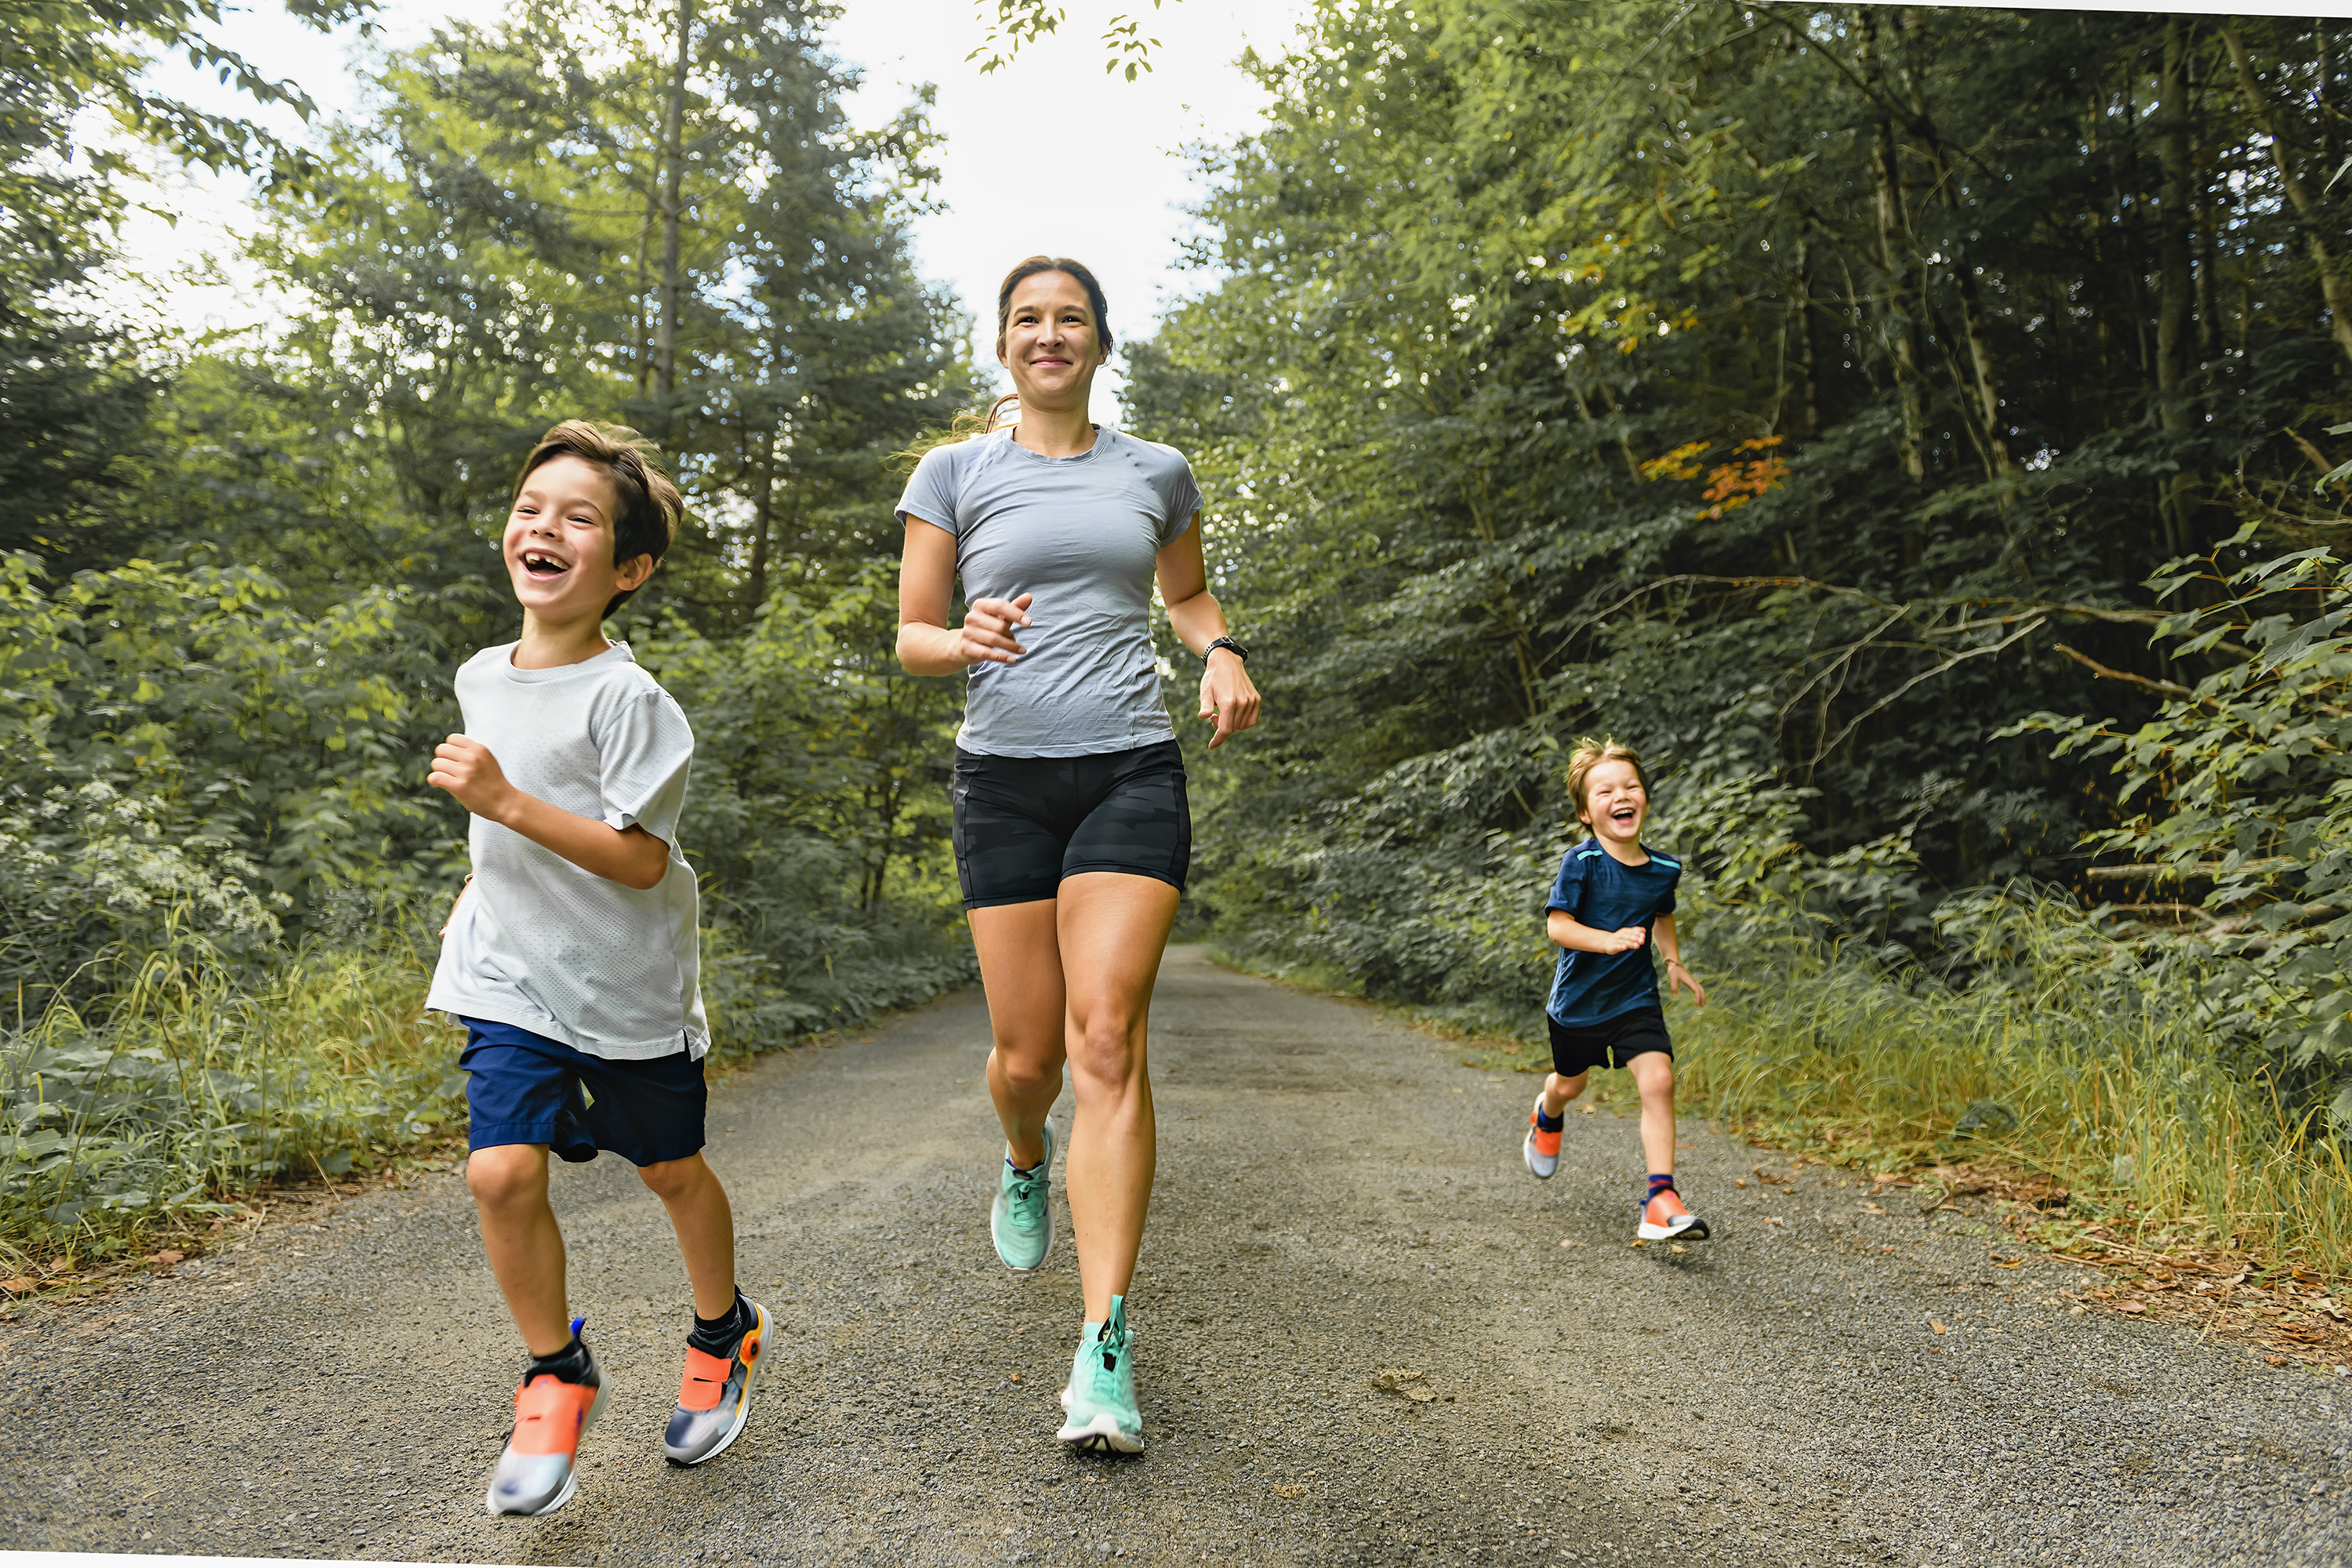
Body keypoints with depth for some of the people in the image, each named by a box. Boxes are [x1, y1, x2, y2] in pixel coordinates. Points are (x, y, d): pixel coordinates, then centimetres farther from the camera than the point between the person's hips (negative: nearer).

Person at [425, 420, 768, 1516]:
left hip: (629, 985, -4)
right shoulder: (480, 677, 4)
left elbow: (642, 859, -24)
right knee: (501, 1171, -11)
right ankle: (557, 1375, 12)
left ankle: (723, 1331, 39)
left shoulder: (626, 698, -18)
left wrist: (506, 800, -30)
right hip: (512, 978, 4)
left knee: (671, 1170, 12)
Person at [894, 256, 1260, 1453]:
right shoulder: (956, 473, 7)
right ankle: (1026, 1161, 42)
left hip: (1131, 770, 0)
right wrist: (968, 640, -16)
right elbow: (910, 638, 7)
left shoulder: (1155, 474, 12)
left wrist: (1221, 654, 5)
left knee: (1107, 1036, -14)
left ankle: (1105, 1347, -10)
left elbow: (1187, 593, 27)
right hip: (1004, 775, 0)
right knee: (1027, 1054, 3)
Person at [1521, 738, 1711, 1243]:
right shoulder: (1580, 863, -20)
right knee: (1571, 1084, 20)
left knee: (1658, 1080, -18)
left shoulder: (1664, 869, -5)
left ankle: (1661, 1202, -15)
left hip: (1636, 998, 2)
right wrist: (1609, 940, -40)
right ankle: (1547, 1117, 58)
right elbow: (1557, 925, -25)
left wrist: (1674, 962, 6)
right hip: (1579, 999, -2)